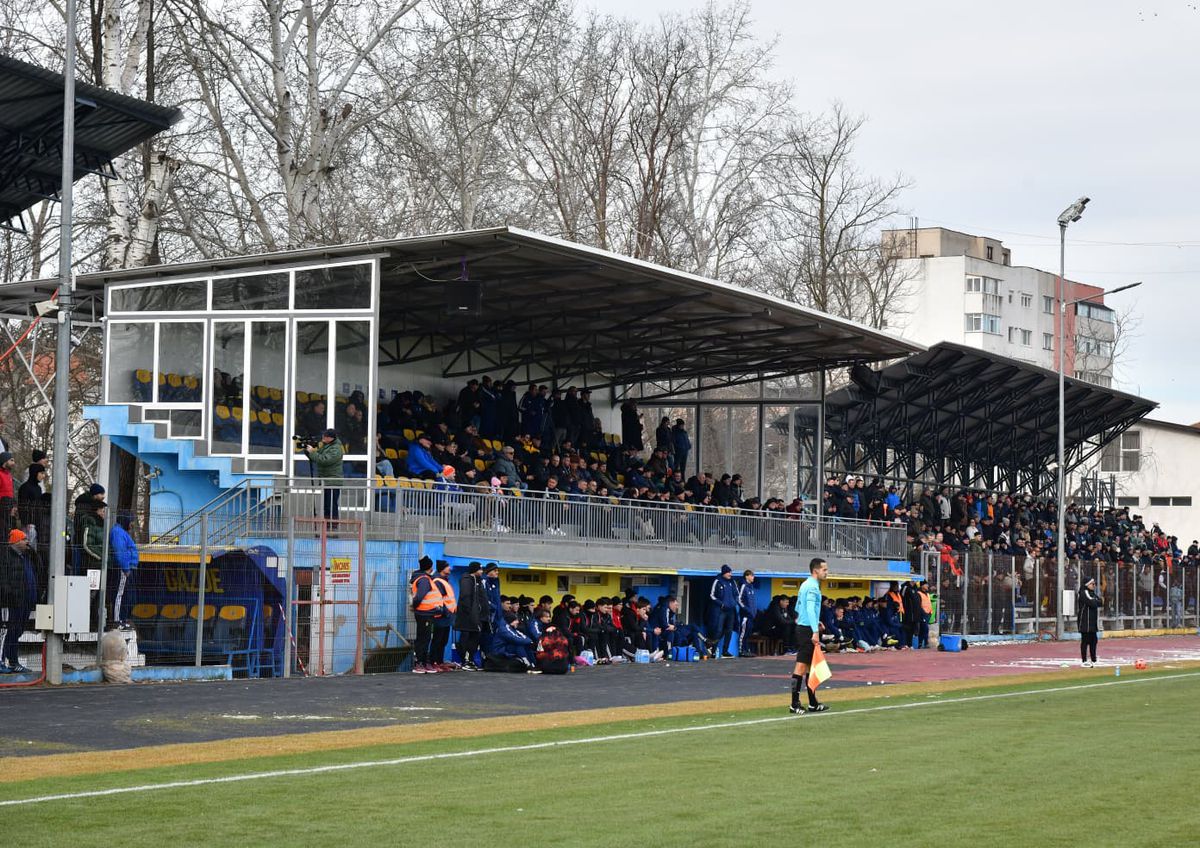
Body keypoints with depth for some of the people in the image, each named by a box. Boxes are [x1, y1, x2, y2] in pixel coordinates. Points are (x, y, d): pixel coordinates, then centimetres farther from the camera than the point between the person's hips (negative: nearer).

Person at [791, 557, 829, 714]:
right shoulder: (812, 587, -14)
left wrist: (815, 622, 27)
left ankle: (813, 703, 17)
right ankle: (795, 704, -10)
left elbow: (799, 607, 26)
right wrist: (815, 631, -31)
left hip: (802, 627, 10)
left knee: (810, 666, 13)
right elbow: (810, 609, -25)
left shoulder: (805, 585, 17)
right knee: (801, 666, -10)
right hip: (808, 630, -10)